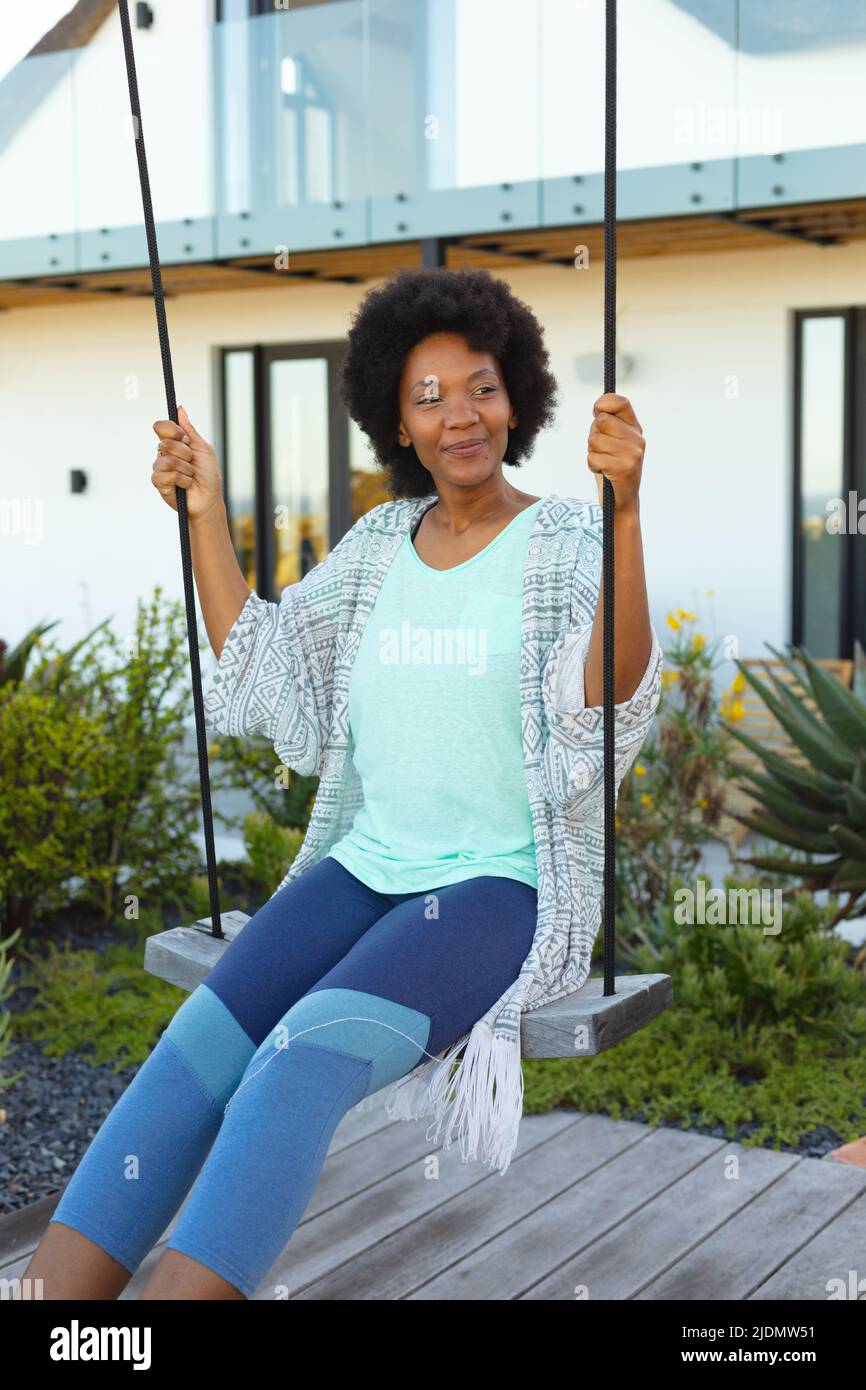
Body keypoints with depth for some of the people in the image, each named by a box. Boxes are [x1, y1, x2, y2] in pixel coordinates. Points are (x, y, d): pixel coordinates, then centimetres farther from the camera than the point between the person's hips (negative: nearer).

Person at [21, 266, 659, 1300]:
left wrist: (625, 506, -36)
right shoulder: (381, 545, 12)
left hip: (500, 891, -5)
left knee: (301, 1061, -32)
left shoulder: (565, 543, -5)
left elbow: (615, 691, -23)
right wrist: (205, 513, 8)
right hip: (367, 868, 5)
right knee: (192, 1054, -21)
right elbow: (255, 664, 15)